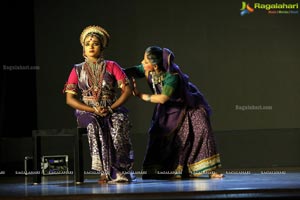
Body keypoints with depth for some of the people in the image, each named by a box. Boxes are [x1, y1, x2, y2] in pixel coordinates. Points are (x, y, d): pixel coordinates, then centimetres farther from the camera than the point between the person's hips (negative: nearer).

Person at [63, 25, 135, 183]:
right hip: (87, 112, 0)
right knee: (95, 126, -35)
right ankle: (105, 171, -35)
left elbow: (127, 90, 1)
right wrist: (93, 110, -11)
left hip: (112, 111, 0)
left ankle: (120, 170, -32)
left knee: (117, 125, -35)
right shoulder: (77, 70, 11)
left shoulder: (111, 66, 9)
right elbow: (70, 99, 3)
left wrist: (111, 108, -14)